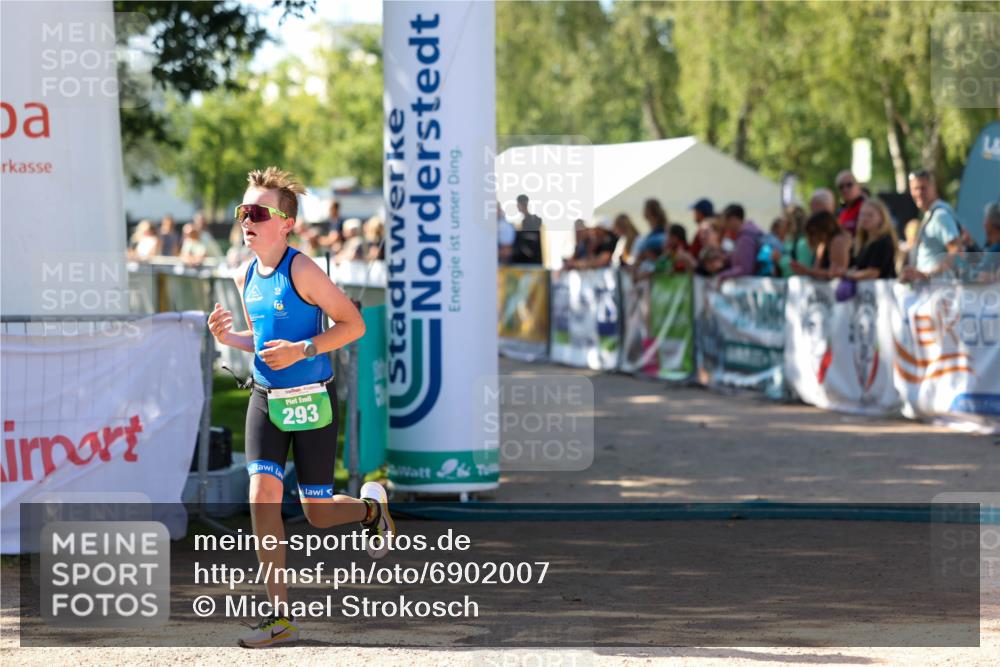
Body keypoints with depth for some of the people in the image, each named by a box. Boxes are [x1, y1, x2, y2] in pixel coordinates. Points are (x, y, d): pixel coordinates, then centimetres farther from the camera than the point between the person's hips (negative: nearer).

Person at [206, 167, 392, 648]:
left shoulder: (301, 270, -15)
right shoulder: (245, 278, 6)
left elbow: (353, 323, -13)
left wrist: (300, 350, -23)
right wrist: (228, 338, 0)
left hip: (311, 400, -5)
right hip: (265, 398, 5)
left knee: (317, 513, 2)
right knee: (262, 493, -12)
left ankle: (370, 507, 39)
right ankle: (281, 615, -7)